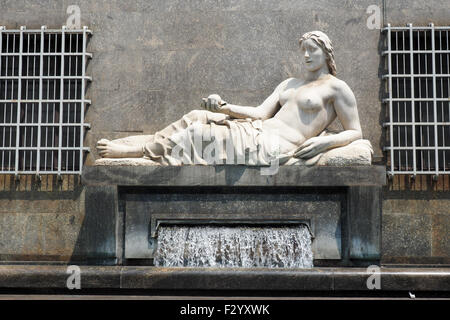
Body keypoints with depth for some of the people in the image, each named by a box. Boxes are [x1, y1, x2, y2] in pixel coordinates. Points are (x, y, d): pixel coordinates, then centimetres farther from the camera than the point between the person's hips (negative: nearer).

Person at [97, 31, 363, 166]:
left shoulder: (336, 88, 4)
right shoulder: (289, 84, 25)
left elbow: (355, 132, 2)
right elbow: (260, 113, 14)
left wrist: (325, 141, -17)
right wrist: (224, 107, -1)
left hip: (275, 148, -7)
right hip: (257, 130, 7)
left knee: (198, 133, -18)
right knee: (196, 117, -8)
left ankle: (134, 151, -7)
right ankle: (125, 146, -7)